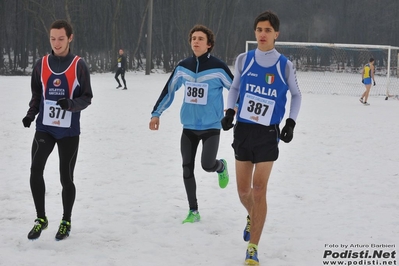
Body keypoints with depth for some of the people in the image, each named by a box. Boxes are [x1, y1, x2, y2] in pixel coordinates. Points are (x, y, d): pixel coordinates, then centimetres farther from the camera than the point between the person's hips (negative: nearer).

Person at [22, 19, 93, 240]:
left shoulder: (79, 65, -3)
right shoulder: (41, 64, 4)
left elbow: (86, 98, -1)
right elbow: (36, 94, 13)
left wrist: (71, 104, -21)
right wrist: (31, 113, -4)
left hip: (69, 131, -2)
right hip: (44, 128, 2)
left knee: (66, 177, 4)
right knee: (35, 171, -12)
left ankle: (66, 222, 22)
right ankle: (41, 218, 5)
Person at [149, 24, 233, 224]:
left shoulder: (218, 68, -10)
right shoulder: (183, 67, 2)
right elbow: (169, 90, 12)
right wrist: (156, 114, 12)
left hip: (211, 126, -4)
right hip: (189, 127, 4)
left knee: (207, 165, -15)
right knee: (187, 168, 3)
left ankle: (221, 167, 23)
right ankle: (193, 211, 15)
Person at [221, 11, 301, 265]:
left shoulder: (285, 65, -6)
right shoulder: (244, 60, -2)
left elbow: (296, 94, 9)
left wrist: (291, 123, -2)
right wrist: (230, 111, -4)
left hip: (269, 133, -2)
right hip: (243, 130, 2)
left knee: (259, 189, -9)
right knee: (243, 190, 8)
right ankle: (252, 217, 44)